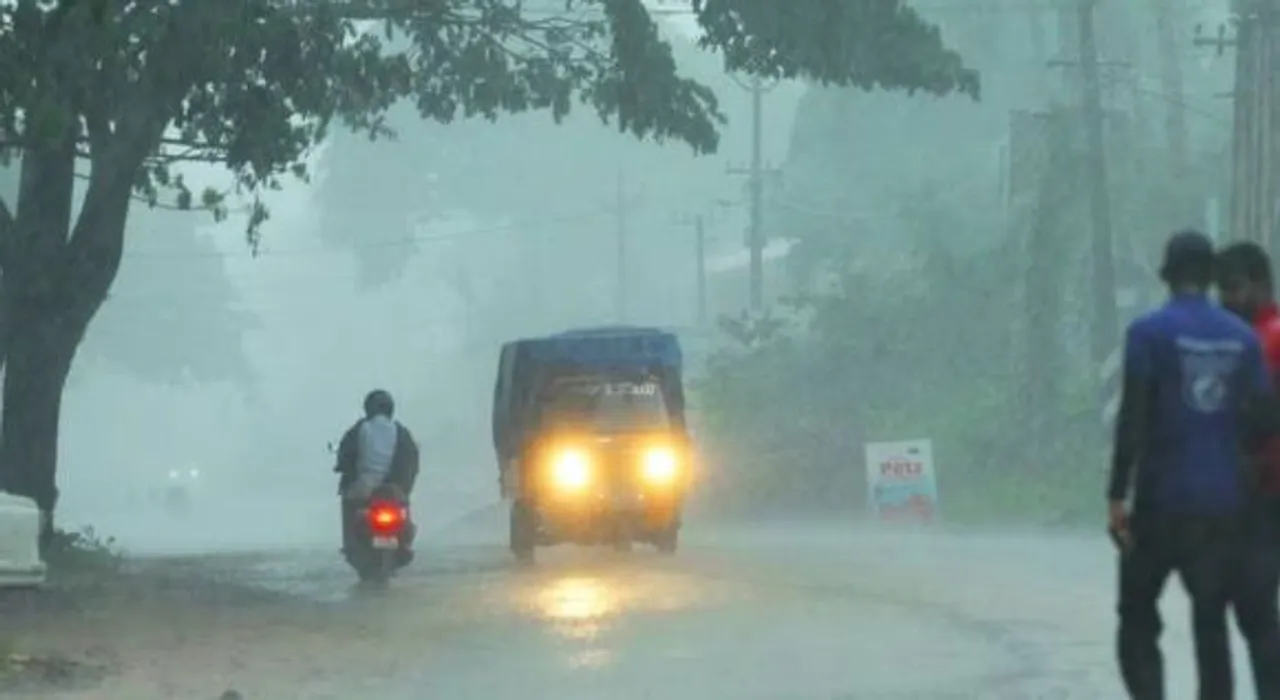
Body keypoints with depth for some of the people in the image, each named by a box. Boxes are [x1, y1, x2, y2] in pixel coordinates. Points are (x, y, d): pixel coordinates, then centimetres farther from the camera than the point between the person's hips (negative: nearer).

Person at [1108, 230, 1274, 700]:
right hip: (1224, 503, 4)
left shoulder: (1150, 332, -7)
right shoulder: (1243, 338, 7)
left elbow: (1132, 420, -12)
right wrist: (1243, 479, 17)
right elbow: (1259, 419, 7)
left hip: (1162, 500, -4)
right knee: (1211, 622, 8)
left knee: (1138, 616, 6)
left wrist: (1117, 496, -9)